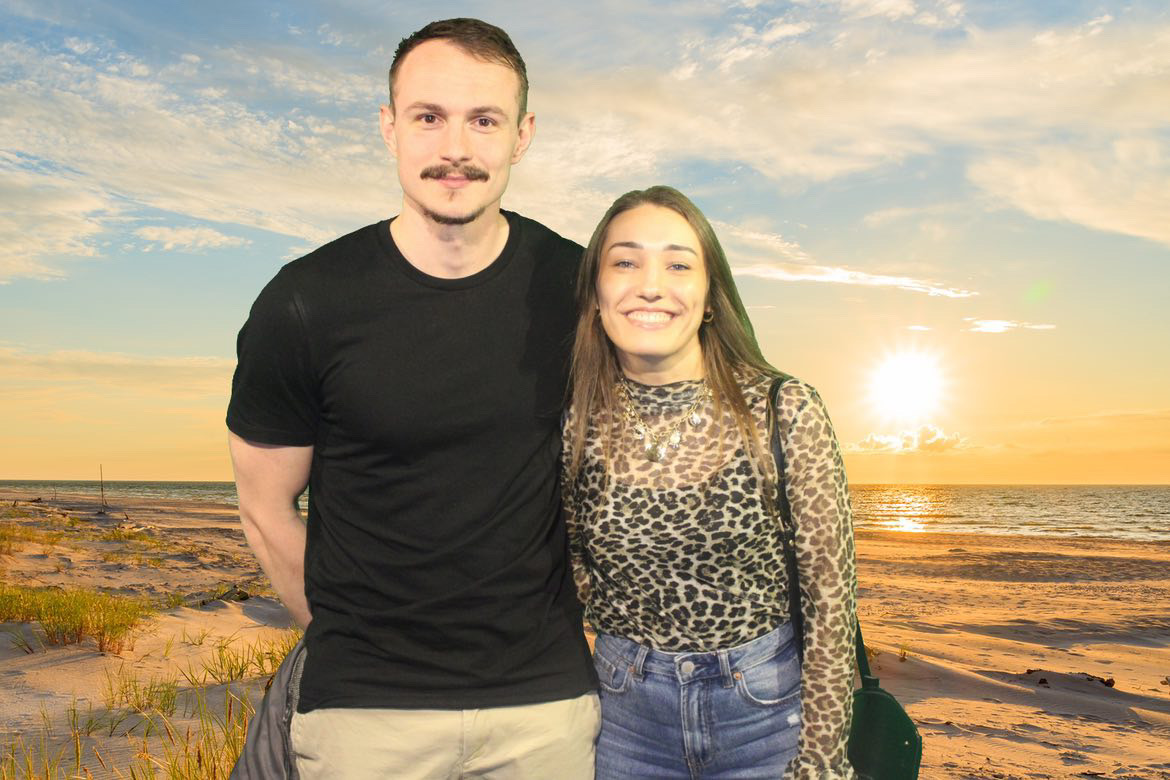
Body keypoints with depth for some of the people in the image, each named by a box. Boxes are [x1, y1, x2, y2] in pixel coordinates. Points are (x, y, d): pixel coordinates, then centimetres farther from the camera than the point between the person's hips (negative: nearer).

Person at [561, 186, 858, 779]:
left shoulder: (788, 411, -16)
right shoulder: (577, 422, -9)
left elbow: (831, 594, -10)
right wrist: (616, 618, -2)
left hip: (767, 706, -1)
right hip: (624, 711, 2)